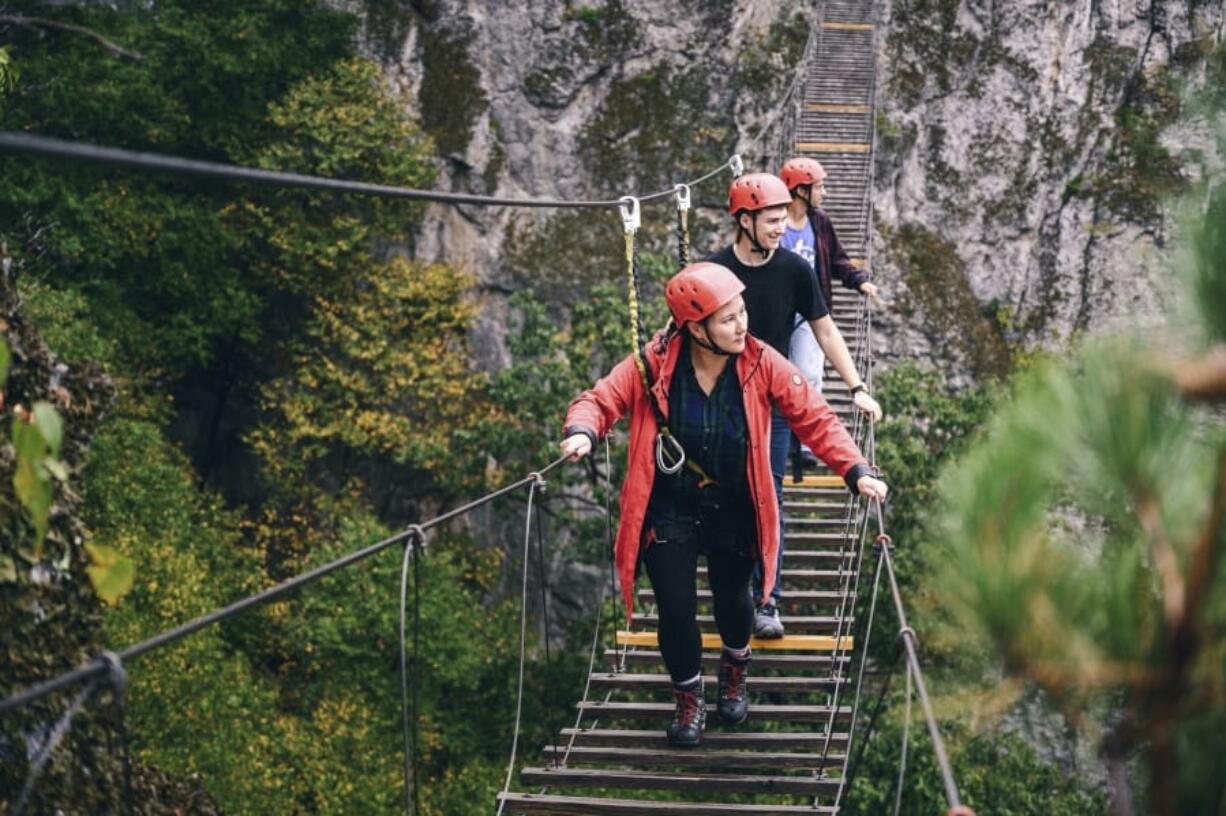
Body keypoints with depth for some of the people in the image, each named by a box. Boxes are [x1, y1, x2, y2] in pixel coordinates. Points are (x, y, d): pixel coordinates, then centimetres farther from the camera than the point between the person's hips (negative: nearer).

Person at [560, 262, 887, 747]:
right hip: (670, 511, -1)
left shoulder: (762, 365, -15)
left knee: (731, 597, 16)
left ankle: (735, 672, 53)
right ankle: (689, 696, 29)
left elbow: (814, 419, -12)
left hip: (734, 512, 1)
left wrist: (855, 471, -24)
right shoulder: (654, 365, -18)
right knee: (676, 609, -3)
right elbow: (602, 399, -12)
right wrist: (582, 432, -35)